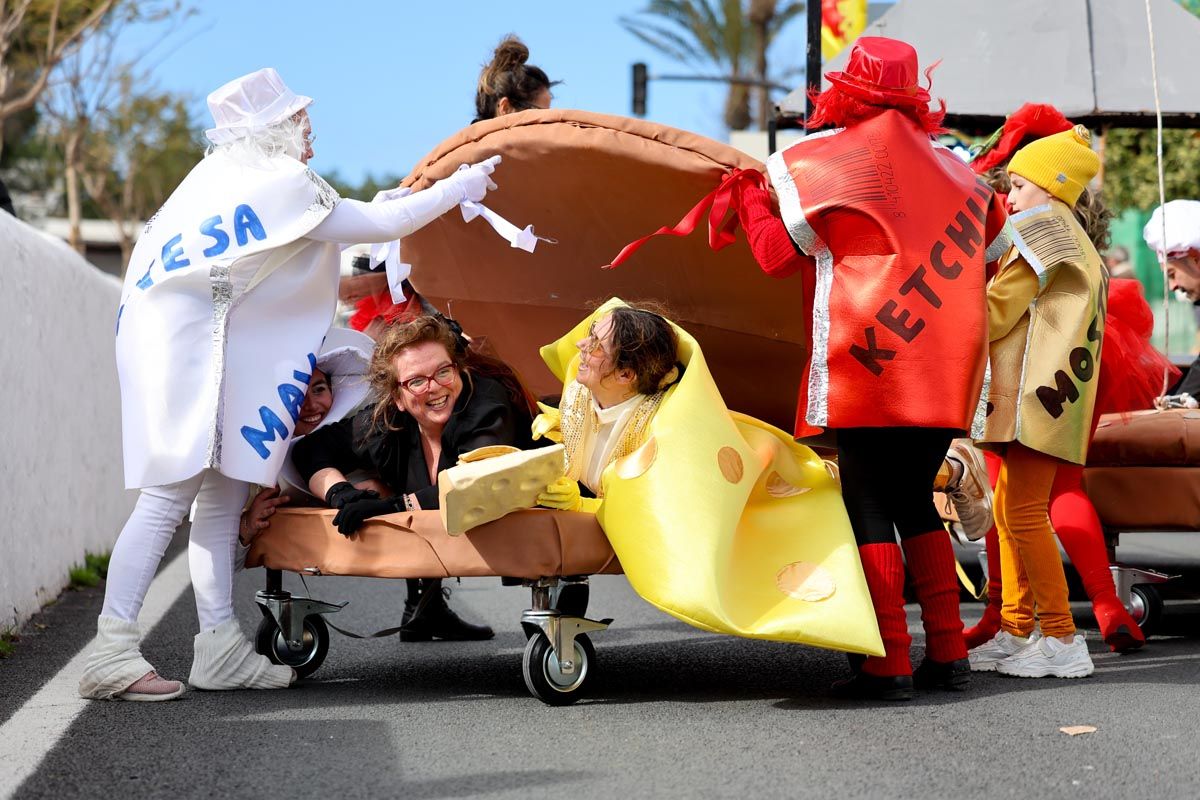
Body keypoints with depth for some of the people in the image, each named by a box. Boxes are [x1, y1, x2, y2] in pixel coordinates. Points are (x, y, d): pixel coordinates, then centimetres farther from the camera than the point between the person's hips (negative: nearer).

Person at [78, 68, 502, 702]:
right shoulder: (281, 182, -7)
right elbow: (381, 224, -3)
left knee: (223, 495, 8)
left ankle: (219, 649, 8)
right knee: (171, 494, -14)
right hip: (185, 341, -10)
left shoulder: (221, 172, 18)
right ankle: (111, 654, -18)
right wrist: (457, 187, 9)